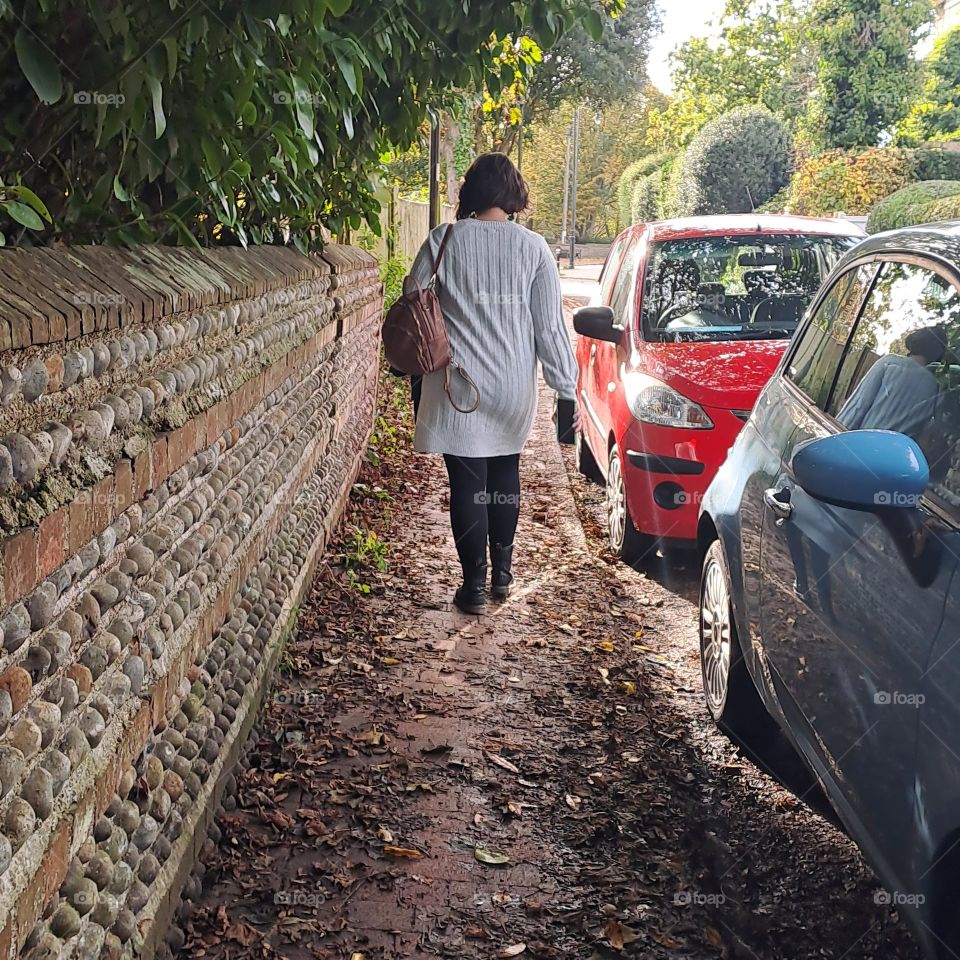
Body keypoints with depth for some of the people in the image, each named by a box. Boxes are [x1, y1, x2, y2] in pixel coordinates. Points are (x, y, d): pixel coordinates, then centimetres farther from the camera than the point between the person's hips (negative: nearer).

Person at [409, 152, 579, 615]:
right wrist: (568, 387, 2)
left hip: (459, 388, -2)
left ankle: (475, 585, 7)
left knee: (468, 484, 3)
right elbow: (550, 327, -3)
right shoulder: (533, 247, -3)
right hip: (514, 391, 2)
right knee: (505, 476, 19)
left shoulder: (443, 241, -5)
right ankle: (502, 571, 27)